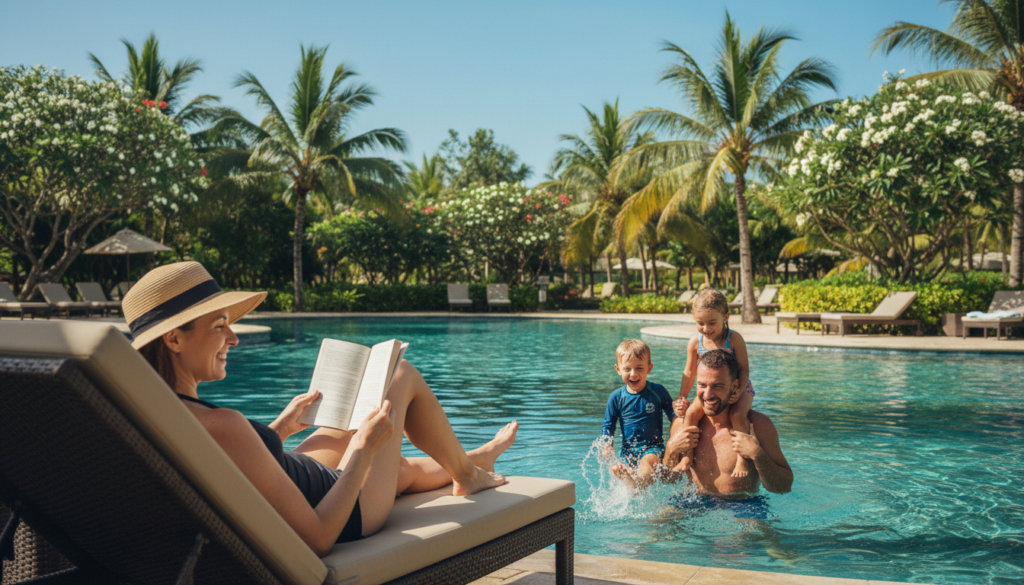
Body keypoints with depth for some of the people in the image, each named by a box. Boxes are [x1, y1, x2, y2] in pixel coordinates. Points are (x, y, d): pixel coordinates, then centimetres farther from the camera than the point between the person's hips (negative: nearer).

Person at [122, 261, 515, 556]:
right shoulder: (221, 426, -38)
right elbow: (317, 540, -33)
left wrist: (280, 428, 13)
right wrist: (365, 449, -22)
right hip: (345, 519, -8)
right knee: (402, 376, 9)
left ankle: (469, 461, 60)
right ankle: (467, 473, 35)